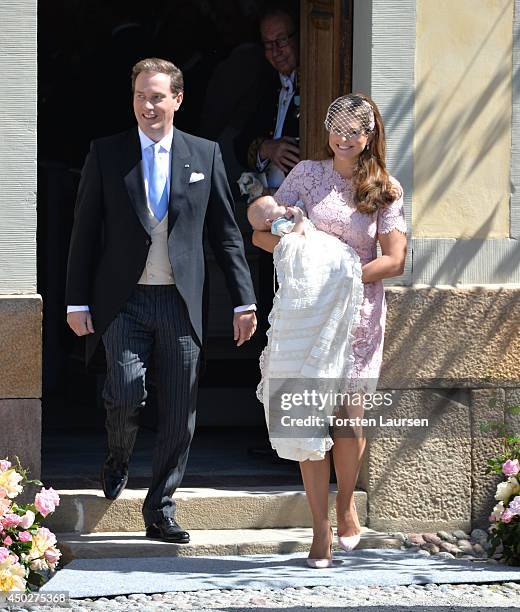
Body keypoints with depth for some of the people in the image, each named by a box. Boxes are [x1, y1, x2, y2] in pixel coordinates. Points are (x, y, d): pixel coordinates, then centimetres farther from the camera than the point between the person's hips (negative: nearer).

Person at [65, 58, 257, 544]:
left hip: (181, 303, 2)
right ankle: (118, 459, 19)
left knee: (179, 416, 2)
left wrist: (243, 301, 4)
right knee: (125, 397, -14)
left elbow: (226, 233, 8)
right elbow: (85, 233, 4)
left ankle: (159, 511, 14)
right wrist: (77, 303, -2)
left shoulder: (205, 155, 6)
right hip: (124, 302, -1)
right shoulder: (106, 154, 3)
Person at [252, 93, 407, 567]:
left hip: (359, 312, 0)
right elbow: (263, 234, 3)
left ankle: (346, 506, 24)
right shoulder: (307, 174, 3)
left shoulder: (385, 190, 3)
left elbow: (395, 260, -2)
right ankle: (321, 530, -2)